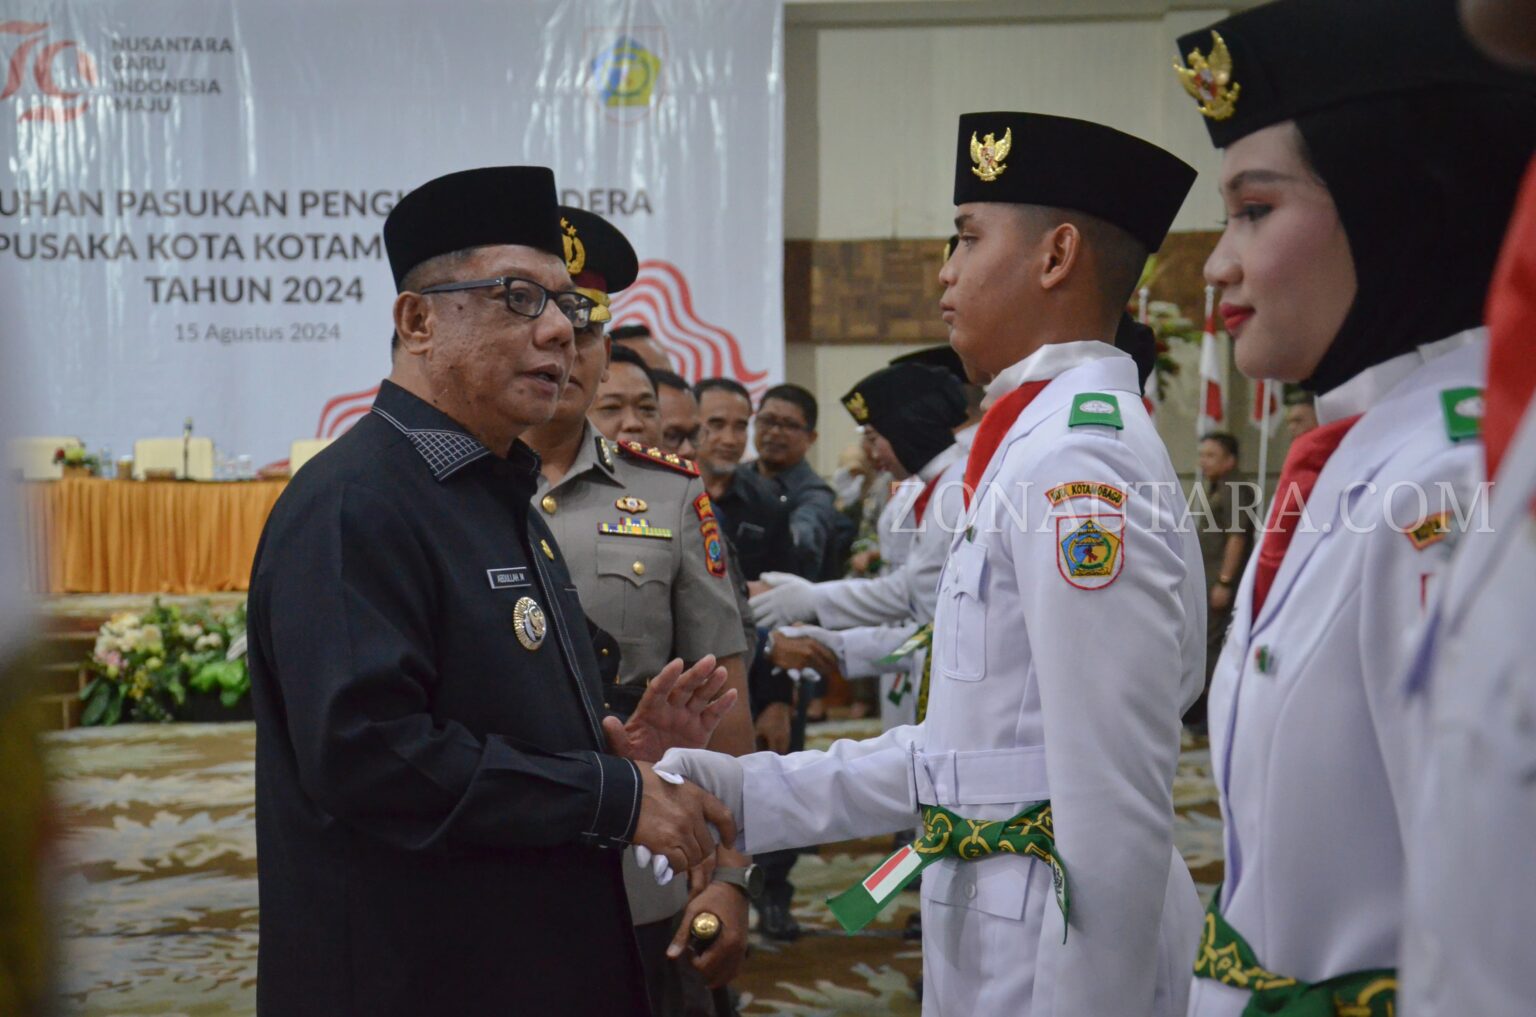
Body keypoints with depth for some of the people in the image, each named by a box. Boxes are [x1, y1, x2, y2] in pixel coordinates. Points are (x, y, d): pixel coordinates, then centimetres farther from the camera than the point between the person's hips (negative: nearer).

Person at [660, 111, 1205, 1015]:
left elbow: (1117, 806, -24)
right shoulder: (1044, 440, 10)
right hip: (999, 934, 9)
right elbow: (971, 749, 12)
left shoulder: (1075, 461, -21)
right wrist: (748, 792, 8)